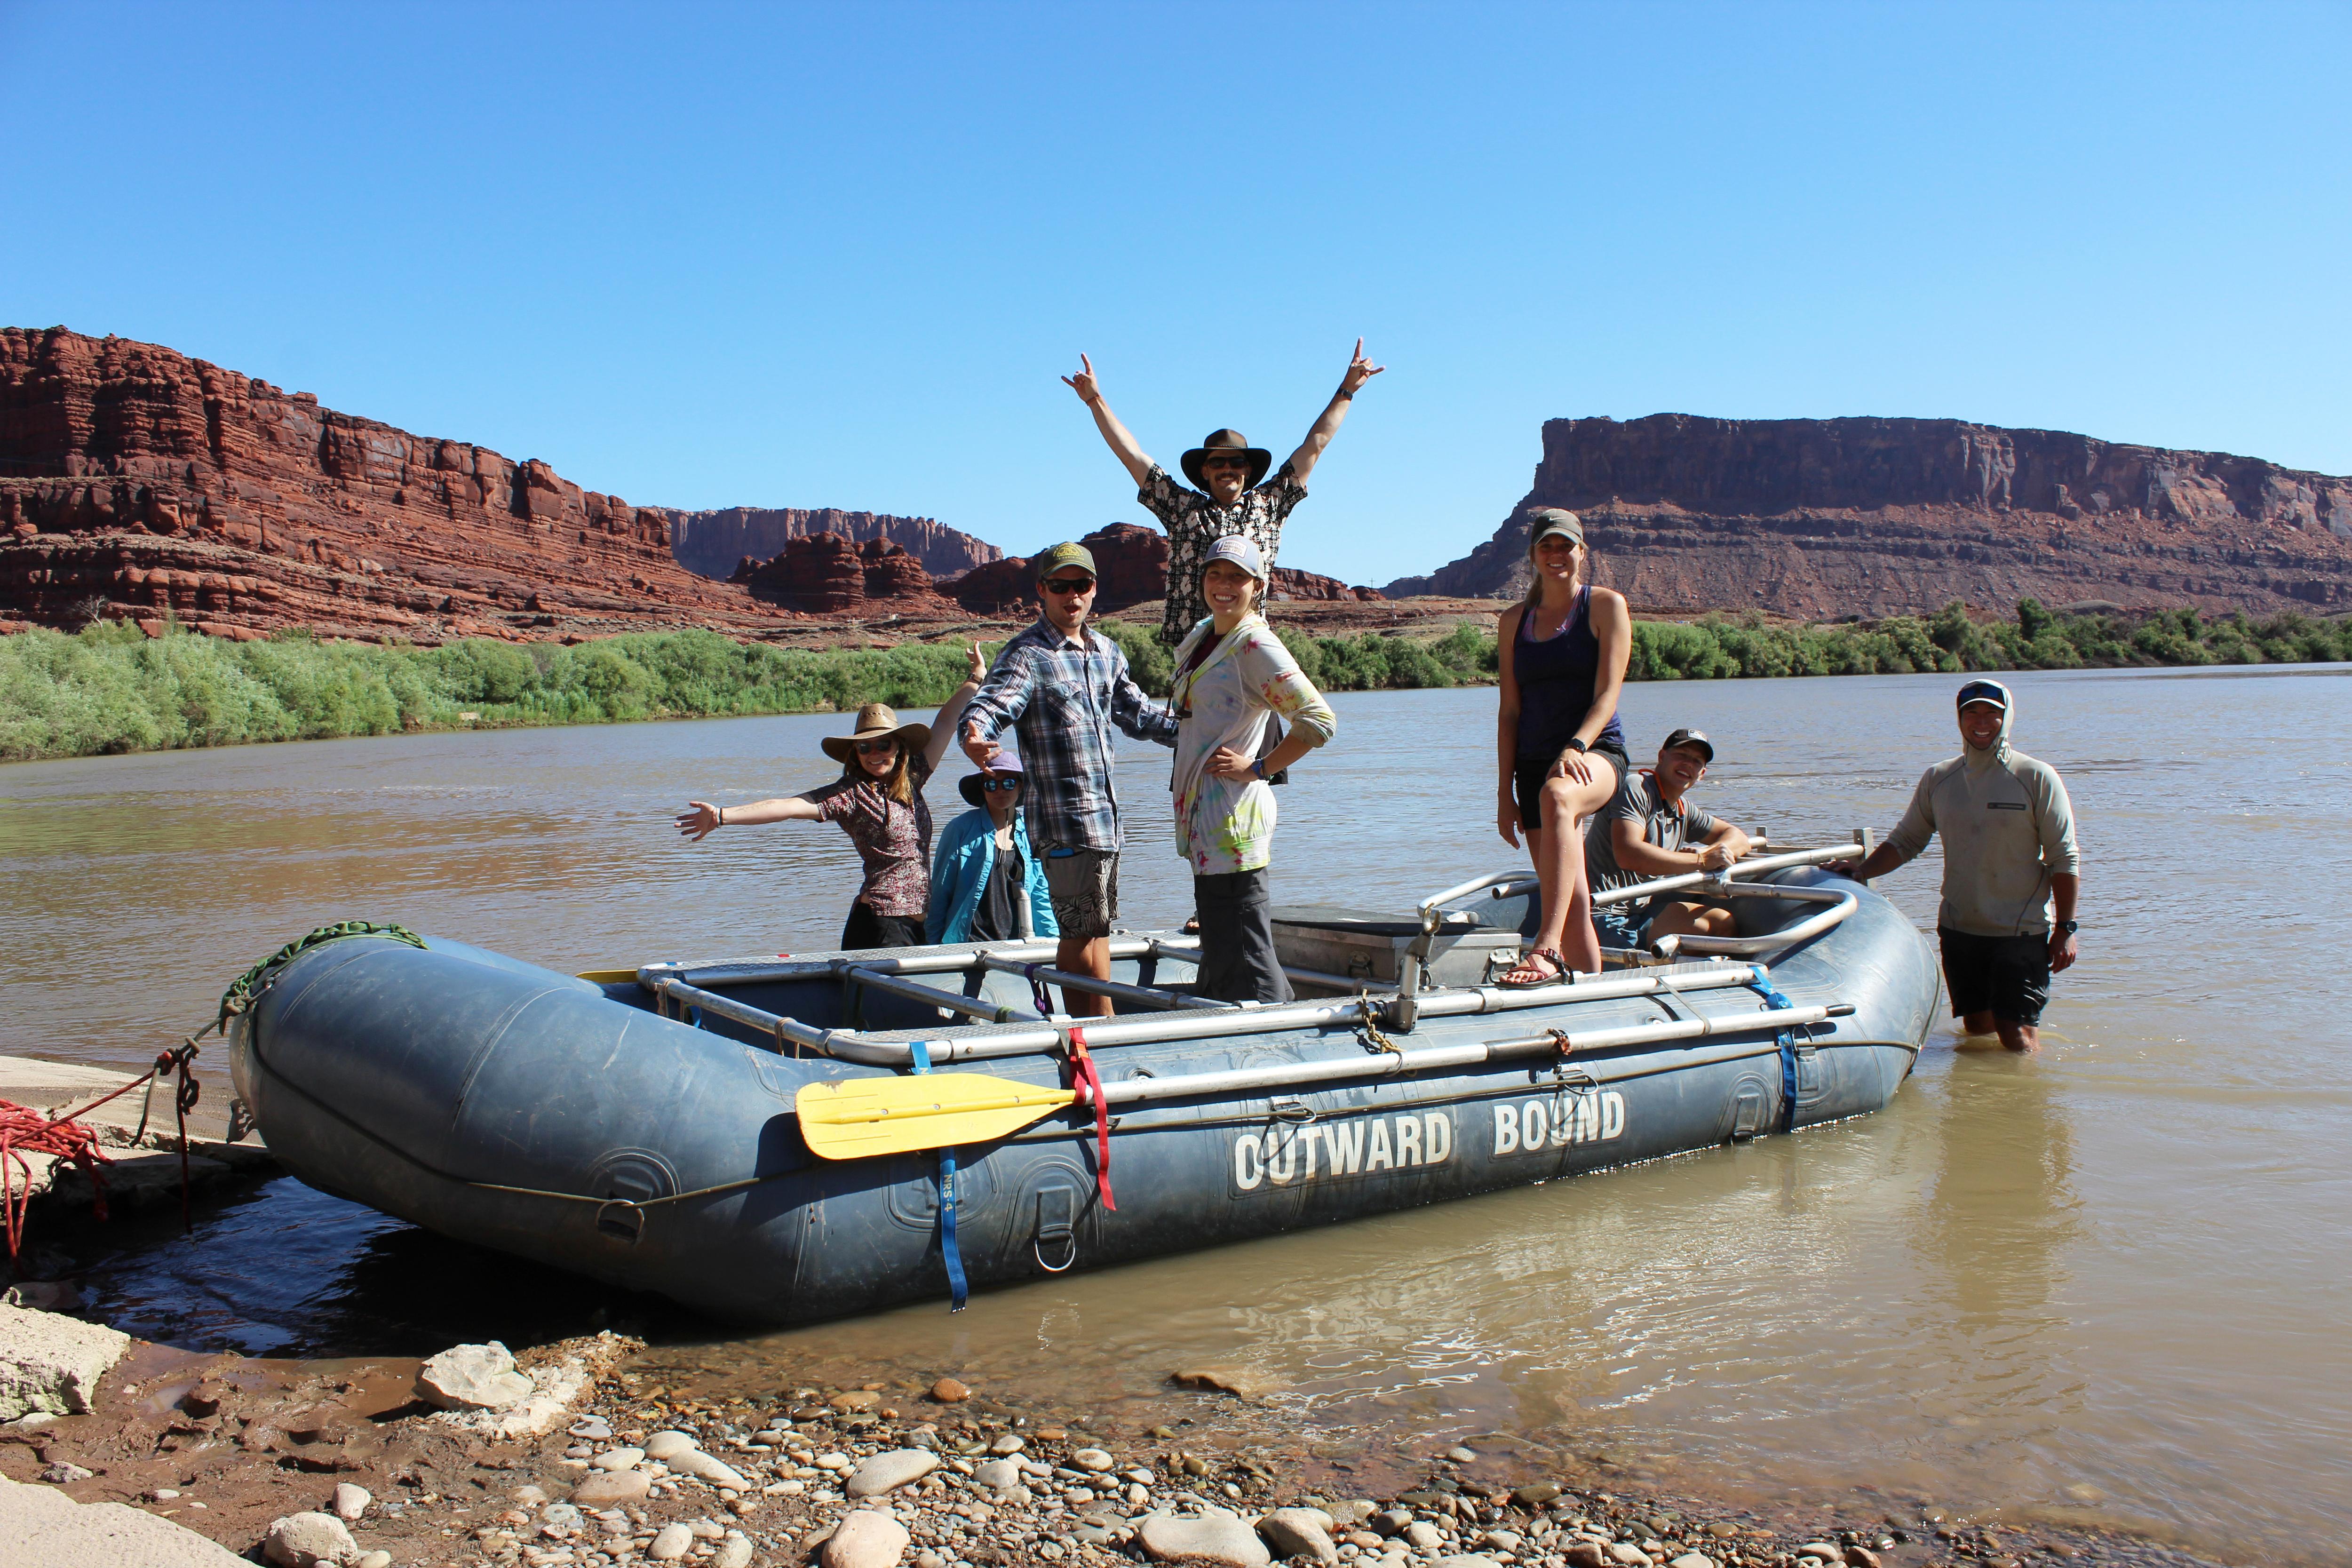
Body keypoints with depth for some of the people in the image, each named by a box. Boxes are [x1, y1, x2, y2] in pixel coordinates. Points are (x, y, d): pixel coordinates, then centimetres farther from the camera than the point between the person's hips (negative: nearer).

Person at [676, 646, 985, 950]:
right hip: (881, 924, -6)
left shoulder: (911, 780, 11)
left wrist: (976, 677, 27)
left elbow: (945, 724, 19)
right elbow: (790, 806, -15)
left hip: (920, 921, 6)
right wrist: (721, 816, -25)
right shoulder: (851, 794, -5)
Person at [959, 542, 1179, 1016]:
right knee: (1087, 933, -4)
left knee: (1084, 933, 13)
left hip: (1104, 813, 8)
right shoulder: (1027, 656, -10)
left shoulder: (1106, 652, 14)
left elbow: (1137, 712, 26)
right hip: (1066, 818, -8)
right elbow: (990, 706, -25)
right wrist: (975, 737, -47)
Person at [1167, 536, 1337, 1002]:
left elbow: (1319, 721, -21)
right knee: (1217, 946, 16)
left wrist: (1257, 768, -16)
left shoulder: (1256, 646, -12)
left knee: (1241, 952, -8)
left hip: (1232, 818, -9)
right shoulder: (1201, 639, 15)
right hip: (1202, 815, 9)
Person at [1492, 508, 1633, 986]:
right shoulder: (1514, 621, 13)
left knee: (1557, 796, -39)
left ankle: (1547, 950, -49)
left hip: (1597, 752, -5)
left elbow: (1606, 696, -8)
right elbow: (1510, 712, 11)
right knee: (1572, 902, 2)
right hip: (1534, 763, 5)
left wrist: (1576, 746, -25)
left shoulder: (1606, 606, 2)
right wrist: (1505, 792, 4)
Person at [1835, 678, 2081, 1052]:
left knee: (2017, 1035, -8)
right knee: (1976, 1028, 12)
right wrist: (1862, 870, -5)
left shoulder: (2037, 777, -4)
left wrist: (2065, 929, -8)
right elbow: (1906, 840, 12)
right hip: (1959, 929, 4)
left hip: (2021, 932, -4)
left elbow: (2064, 859, -3)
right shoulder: (1938, 779, 6)